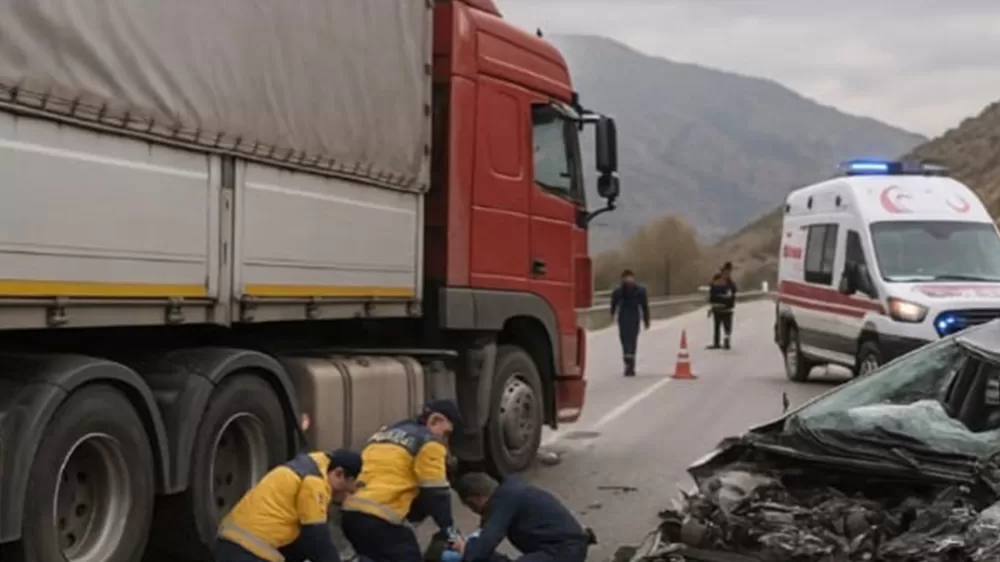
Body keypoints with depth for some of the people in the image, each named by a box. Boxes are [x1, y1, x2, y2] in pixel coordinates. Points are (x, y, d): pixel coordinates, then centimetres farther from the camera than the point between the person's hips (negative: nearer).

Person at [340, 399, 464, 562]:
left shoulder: (386, 433, 26)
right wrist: (451, 533, 6)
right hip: (381, 519, -9)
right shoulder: (429, 443, 0)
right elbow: (436, 493, -2)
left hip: (350, 512, 9)